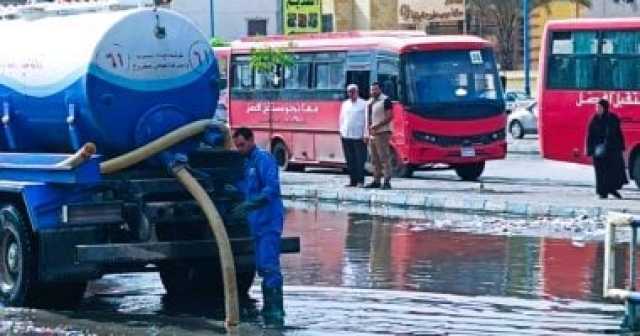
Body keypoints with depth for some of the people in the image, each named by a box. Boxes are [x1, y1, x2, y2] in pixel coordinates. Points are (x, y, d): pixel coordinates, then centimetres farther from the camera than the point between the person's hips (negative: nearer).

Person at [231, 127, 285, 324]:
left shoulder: (263, 159, -9)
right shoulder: (247, 162, 18)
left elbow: (272, 188, -21)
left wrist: (248, 205, -27)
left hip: (268, 221, -9)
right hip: (257, 223, 9)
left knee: (269, 266, -14)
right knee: (262, 267, 11)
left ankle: (276, 310, -15)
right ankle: (269, 308, 17)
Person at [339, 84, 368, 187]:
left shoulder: (363, 104, 1)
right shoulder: (345, 104, 16)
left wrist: (365, 134, -8)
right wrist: (341, 131, 10)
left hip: (359, 136, -5)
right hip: (346, 136, 5)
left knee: (360, 160, -6)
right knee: (350, 160, 5)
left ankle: (360, 181, -3)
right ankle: (353, 180, 10)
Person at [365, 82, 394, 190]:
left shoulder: (385, 100, -6)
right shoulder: (370, 102, 19)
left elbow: (390, 116, -13)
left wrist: (377, 126, -19)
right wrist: (368, 131, 14)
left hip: (382, 133, -8)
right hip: (372, 134, 9)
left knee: (384, 158, -13)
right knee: (375, 160, 9)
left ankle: (387, 181, -15)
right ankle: (376, 181, 13)